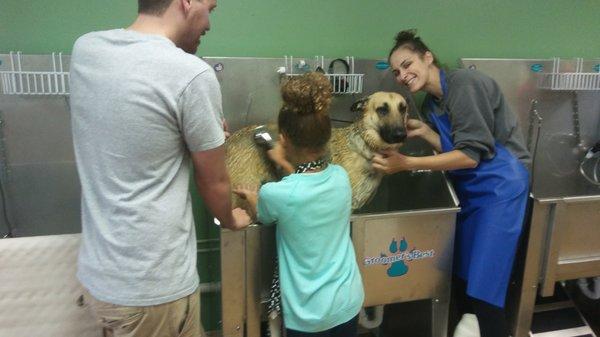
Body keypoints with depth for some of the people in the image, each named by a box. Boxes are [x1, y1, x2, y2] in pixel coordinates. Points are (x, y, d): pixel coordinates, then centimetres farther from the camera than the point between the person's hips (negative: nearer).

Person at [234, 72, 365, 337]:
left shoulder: (275, 194, -22)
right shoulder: (341, 176, -10)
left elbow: (263, 217, 3)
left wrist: (250, 195, 22)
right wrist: (286, 163, 25)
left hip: (309, 315, -4)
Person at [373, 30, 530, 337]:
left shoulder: (463, 82, -19)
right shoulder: (431, 104, 7)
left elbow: (470, 155, -23)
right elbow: (451, 150, 7)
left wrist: (406, 163, -27)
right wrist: (424, 131, -7)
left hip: (499, 184, -8)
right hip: (470, 187, 8)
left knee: (483, 286, -6)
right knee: (464, 273, 16)